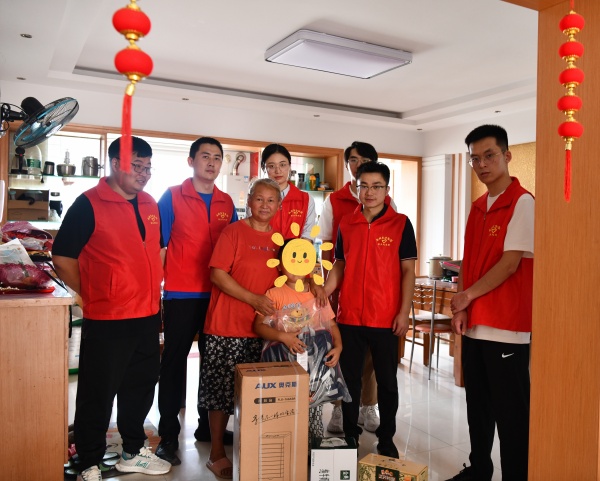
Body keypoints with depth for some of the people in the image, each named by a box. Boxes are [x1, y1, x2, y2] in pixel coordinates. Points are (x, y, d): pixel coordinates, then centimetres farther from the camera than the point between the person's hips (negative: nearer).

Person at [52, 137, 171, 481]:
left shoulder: (150, 204, 8)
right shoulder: (89, 203, -11)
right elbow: (63, 258, -9)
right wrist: (91, 297, -4)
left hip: (147, 317, 7)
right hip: (106, 322, -6)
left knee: (140, 388, 19)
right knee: (98, 397, 8)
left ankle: (134, 452, 38)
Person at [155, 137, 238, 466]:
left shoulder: (226, 203, 8)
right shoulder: (172, 197, -2)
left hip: (218, 294, 4)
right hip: (181, 295, -4)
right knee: (174, 362, 5)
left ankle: (208, 425, 28)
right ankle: (168, 434, 15)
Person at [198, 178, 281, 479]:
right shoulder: (234, 231, -7)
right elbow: (217, 274, -13)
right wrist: (253, 299, -19)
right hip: (228, 325, -5)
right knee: (221, 390, 4)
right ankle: (217, 454, 20)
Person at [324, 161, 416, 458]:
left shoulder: (400, 224, -3)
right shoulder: (346, 224, 5)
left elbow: (408, 270, -3)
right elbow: (339, 266, 10)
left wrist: (404, 312, -8)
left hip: (385, 319, -2)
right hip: (349, 317, 3)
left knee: (387, 381, 11)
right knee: (349, 379, 13)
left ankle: (386, 438, 28)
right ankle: (349, 435, 29)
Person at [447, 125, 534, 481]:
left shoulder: (522, 203, -10)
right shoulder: (478, 207, 13)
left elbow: (510, 264, -16)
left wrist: (467, 295, -9)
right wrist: (461, 308, 2)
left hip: (507, 327, -7)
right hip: (474, 324, 8)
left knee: (510, 411, 3)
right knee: (478, 405, 17)